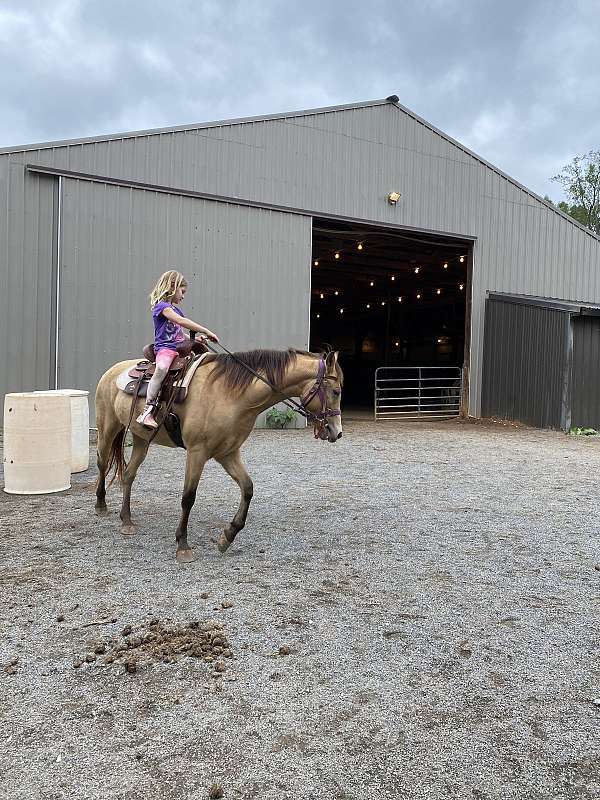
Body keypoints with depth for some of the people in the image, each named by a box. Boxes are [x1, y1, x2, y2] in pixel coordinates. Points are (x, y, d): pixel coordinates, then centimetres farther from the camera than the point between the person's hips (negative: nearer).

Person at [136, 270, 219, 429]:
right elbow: (181, 321, -20)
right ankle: (148, 410, -36)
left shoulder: (176, 309, 24)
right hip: (165, 348, -9)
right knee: (161, 369, -37)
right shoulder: (162, 306, -5)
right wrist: (206, 331, -20)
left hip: (179, 348, 9)